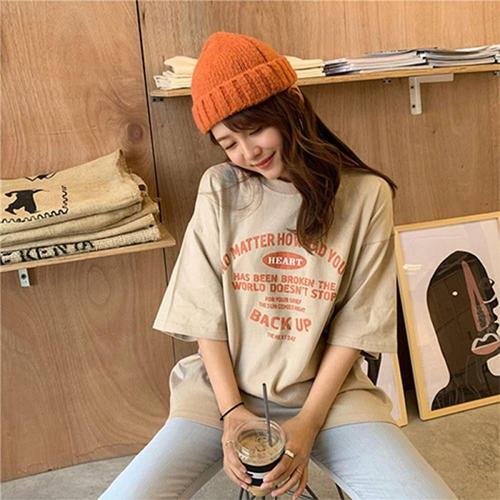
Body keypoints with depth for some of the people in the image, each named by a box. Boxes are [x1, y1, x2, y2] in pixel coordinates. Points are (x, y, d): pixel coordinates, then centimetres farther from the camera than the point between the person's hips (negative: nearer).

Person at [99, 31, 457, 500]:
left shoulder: (366, 195, -6)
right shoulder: (219, 191, -3)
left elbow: (355, 326, -5)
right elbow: (206, 314, -2)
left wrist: (307, 423, -11)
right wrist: (231, 412, -10)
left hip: (327, 390, 0)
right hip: (224, 386, 1)